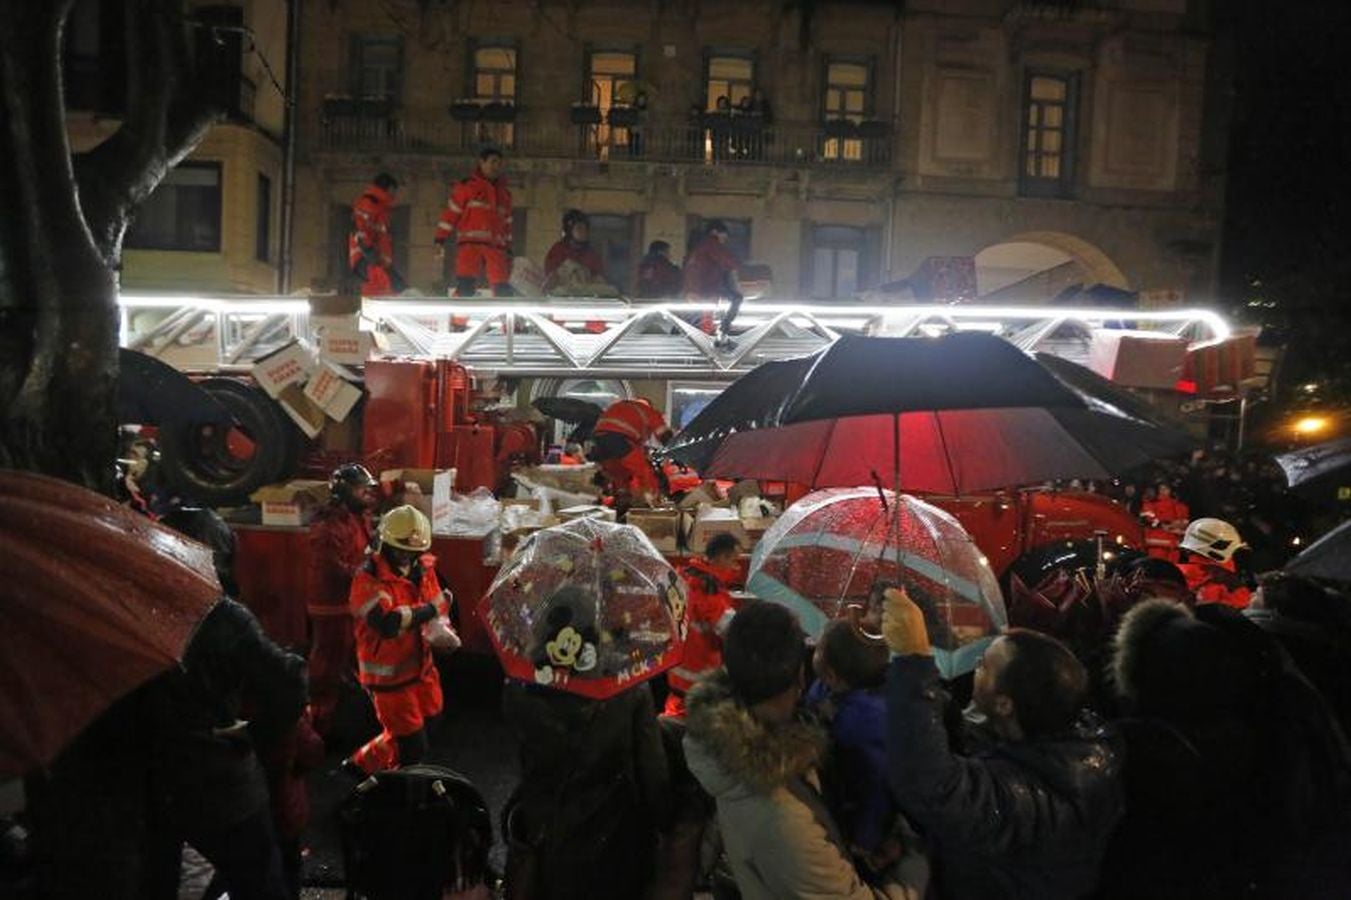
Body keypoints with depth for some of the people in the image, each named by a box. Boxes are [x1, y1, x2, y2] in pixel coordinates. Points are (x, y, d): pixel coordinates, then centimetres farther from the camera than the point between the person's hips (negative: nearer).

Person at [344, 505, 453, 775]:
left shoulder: (423, 569, 2)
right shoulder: (368, 578, -20)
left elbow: (438, 608, 14)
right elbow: (387, 622, -33)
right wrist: (428, 610, -22)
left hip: (420, 666, 7)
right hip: (389, 674, -7)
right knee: (413, 748, -1)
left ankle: (361, 763, 40)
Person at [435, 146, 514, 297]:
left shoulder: (504, 193, 22)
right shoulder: (466, 186, 7)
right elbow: (450, 213, 3)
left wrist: (508, 249, 23)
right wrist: (440, 240, -4)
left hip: (496, 246, 5)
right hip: (470, 243, -5)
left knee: (503, 290, -4)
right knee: (465, 286, -19)